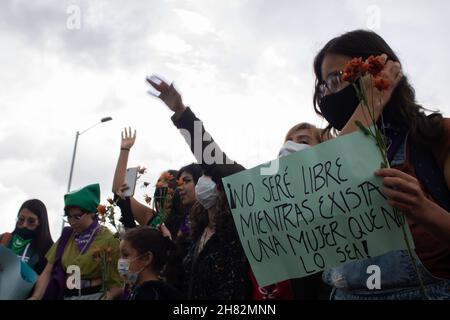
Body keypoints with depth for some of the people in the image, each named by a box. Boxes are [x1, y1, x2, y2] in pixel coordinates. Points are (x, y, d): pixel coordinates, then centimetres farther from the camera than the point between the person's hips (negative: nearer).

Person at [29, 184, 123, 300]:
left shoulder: (107, 239, -4)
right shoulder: (66, 236, 9)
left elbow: (118, 283, -6)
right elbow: (47, 272, 5)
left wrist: (108, 297, -23)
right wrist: (35, 297, -9)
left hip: (95, 295, -3)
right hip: (66, 295, 3)